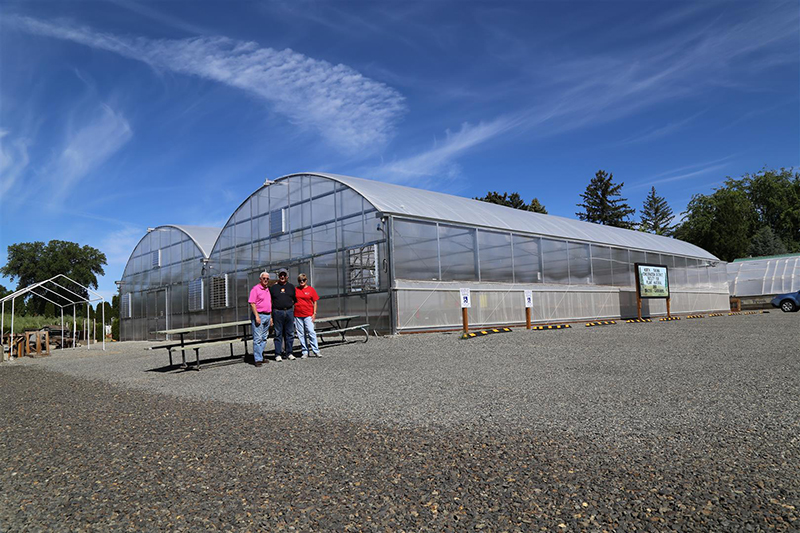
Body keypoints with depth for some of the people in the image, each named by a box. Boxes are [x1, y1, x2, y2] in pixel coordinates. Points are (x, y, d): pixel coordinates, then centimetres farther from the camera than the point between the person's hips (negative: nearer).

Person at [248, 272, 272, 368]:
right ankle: (258, 360, -9)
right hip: (258, 315, -8)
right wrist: (257, 316, -19)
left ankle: (260, 356, 17)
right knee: (258, 338, -9)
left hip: (267, 316, 8)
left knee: (264, 338, 10)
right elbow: (252, 303, -13)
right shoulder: (255, 289, -6)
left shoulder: (268, 290, 17)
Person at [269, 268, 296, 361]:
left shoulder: (291, 287, 13)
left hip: (289, 312, 2)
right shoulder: (273, 287, 8)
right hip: (277, 312, -2)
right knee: (278, 334, 0)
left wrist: (289, 304, 4)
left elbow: (295, 299, 18)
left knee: (290, 333, 4)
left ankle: (289, 353, 12)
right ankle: (278, 354, 4)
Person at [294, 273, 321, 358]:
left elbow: (315, 302, 5)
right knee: (301, 334, 5)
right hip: (297, 315, 2)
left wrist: (314, 313, -1)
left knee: (311, 332, -9)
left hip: (308, 315, -2)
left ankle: (316, 351, -4)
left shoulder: (311, 289, 4)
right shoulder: (295, 289, 8)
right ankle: (304, 352, 11)